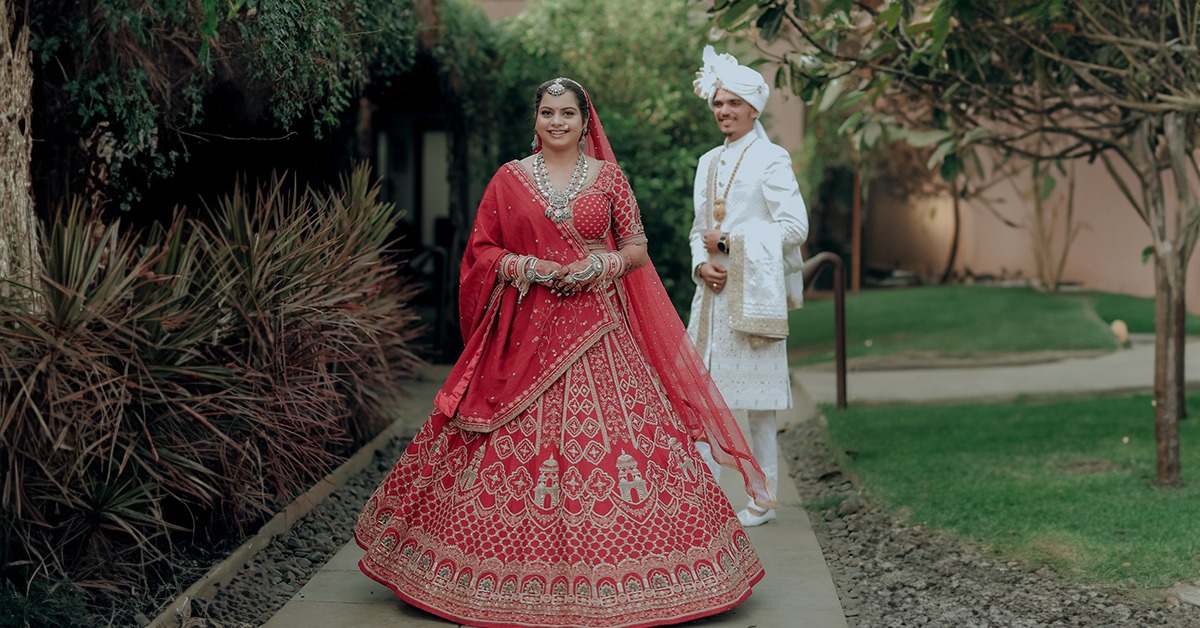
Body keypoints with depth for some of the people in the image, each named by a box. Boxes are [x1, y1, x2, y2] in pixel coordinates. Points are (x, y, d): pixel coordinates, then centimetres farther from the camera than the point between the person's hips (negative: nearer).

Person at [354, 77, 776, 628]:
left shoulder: (608, 177, 7)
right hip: (527, 331, 0)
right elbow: (481, 252, 8)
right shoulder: (510, 178, 7)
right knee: (516, 439, -1)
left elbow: (637, 248, 8)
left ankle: (607, 578, 5)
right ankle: (513, 570, 11)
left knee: (608, 427, -5)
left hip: (599, 332, 0)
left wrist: (599, 264, -10)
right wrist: (529, 267, -8)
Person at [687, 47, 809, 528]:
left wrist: (730, 244, -11)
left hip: (753, 291, -6)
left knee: (757, 398, -1)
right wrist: (702, 264, -2)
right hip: (711, 291, 6)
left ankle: (763, 499, 9)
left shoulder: (770, 159, -4)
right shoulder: (709, 162, 16)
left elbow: (795, 226, -11)